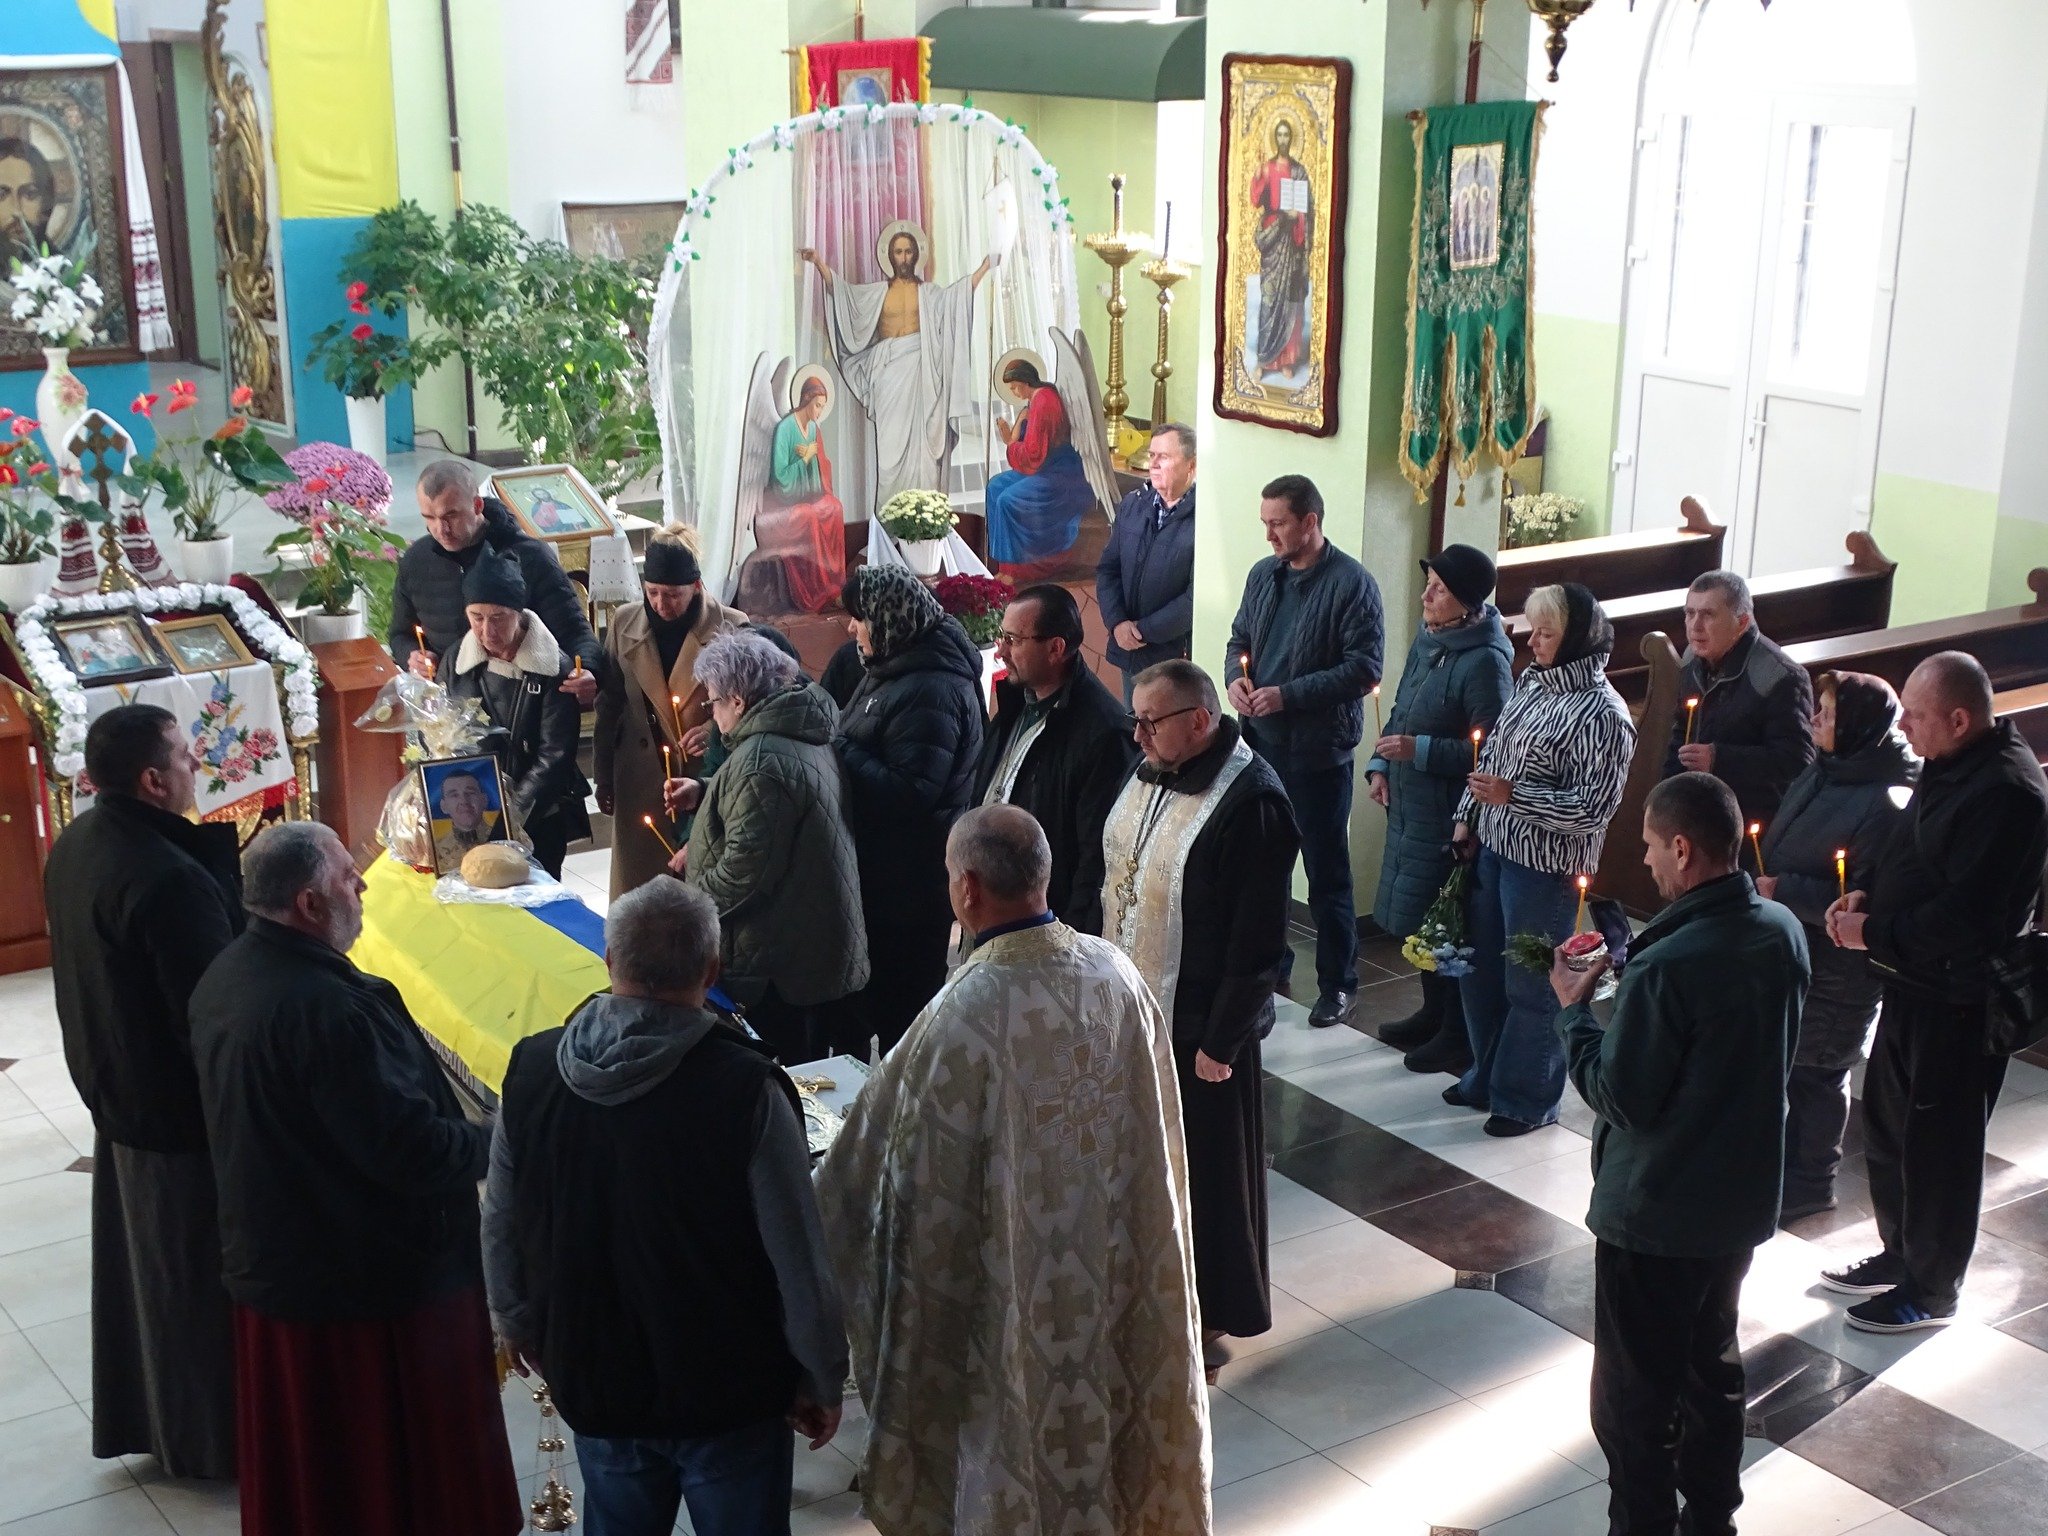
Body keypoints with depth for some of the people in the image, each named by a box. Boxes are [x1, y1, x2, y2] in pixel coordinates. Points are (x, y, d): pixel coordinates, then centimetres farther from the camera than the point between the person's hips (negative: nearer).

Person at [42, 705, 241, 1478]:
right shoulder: (170, 880, -31)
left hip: (117, 1093, 9)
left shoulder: (75, 844, -2)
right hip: (184, 1109, -9)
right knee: (203, 1280, 10)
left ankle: (142, 1416, 39)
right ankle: (215, 1435, 26)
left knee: (143, 1266, 23)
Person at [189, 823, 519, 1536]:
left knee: (304, 1466, 22)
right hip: (372, 1281, -9)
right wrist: (497, 1142, -10)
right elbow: (411, 1150, -28)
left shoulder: (224, 978, 1)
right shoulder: (324, 1008, -29)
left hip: (268, 1258, 9)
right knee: (408, 1453, 9)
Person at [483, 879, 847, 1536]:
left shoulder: (532, 1070, -10)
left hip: (592, 1382, 4)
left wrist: (517, 1323, 23)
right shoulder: (747, 1089, -24)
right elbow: (799, 1259, -17)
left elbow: (501, 1227, 5)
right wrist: (822, 1382, -1)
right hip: (729, 1392, -4)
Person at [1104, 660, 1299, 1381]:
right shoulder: (1149, 774, 3)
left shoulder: (1252, 802, -22)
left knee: (1208, 1171, 8)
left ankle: (1212, 1322, 24)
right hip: (1132, 1011, 8)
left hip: (1200, 1027, -8)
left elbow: (1258, 941, -20)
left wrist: (1222, 1042, -18)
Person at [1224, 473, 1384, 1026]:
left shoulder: (1352, 583, -13)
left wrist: (1287, 696, -22)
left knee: (1327, 874, 3)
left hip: (1319, 751, -6)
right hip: (1261, 742, 6)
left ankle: (1338, 984, 15)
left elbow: (1365, 669, -18)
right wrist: (1237, 679, -4)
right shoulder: (1263, 575, 7)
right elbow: (1240, 640, 19)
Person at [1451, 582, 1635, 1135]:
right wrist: (1468, 818, 12)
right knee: (1480, 967, 19)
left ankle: (1528, 1098, 24)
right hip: (1493, 848, 8)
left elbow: (1593, 808, -22)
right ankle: (1487, 1076, 38)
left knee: (1531, 985, 6)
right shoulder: (1532, 681, 5)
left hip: (1546, 867, -8)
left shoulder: (1603, 715, -20)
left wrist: (1512, 797, -26)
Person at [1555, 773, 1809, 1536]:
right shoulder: (1783, 931, -5)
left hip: (1654, 1214, -8)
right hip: (1744, 1197, 8)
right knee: (1713, 1365, 25)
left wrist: (1574, 1009, -10)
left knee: (1635, 1394, 10)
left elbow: (1620, 1100, -22)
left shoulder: (1668, 966, -29)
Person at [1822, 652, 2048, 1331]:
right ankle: (1899, 1253, 39)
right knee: (1886, 1121, 21)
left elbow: (1963, 914, -28)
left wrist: (1873, 933, -18)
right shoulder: (1952, 767, 6)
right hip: (1914, 983, 10)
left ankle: (1932, 1290, 20)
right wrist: (1868, 898, 2)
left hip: (1958, 1000, -10)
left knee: (1938, 1146, 4)